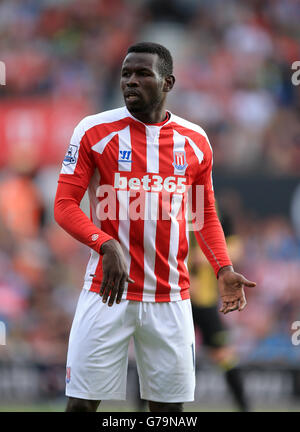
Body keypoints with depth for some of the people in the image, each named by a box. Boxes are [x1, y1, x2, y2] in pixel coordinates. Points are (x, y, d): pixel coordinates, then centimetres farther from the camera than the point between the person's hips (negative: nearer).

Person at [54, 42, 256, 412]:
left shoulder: (194, 141, 8)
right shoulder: (95, 131, -2)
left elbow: (206, 215, 18)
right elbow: (64, 206, -6)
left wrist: (223, 269, 1)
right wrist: (107, 245, -23)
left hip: (170, 295, 3)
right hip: (108, 290, -3)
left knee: (169, 404, 4)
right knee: (82, 402, -6)